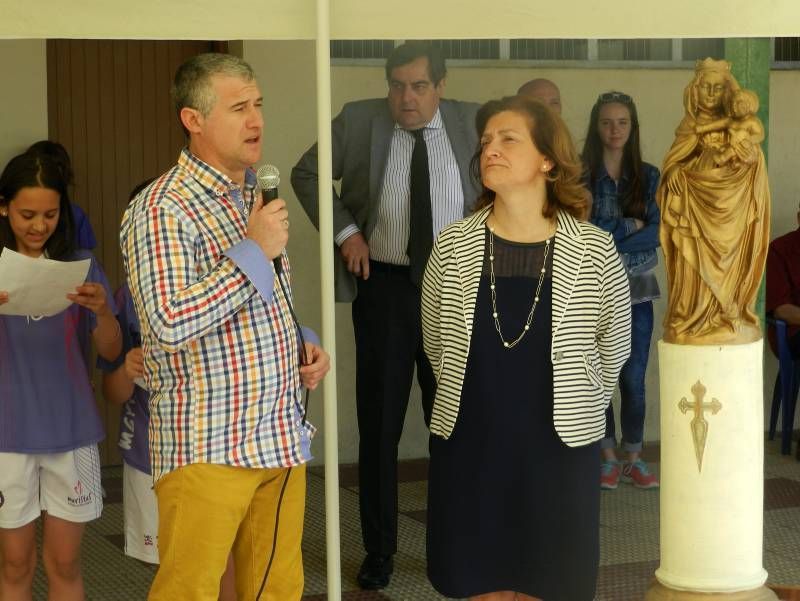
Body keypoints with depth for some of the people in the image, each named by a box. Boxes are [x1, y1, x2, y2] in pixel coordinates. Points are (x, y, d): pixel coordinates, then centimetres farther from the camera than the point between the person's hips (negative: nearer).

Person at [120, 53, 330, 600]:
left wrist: (305, 346, 7)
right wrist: (253, 251, -20)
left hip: (283, 437, 8)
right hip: (208, 447, -7)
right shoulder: (162, 209, -13)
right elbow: (169, 324, -25)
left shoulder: (256, 198, 15)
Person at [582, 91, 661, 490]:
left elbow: (656, 233, -7)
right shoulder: (579, 176, -5)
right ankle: (608, 458, 19)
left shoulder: (649, 177, 3)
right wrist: (630, 226, -11)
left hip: (636, 289, 2)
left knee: (634, 379, 3)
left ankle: (635, 460, 15)